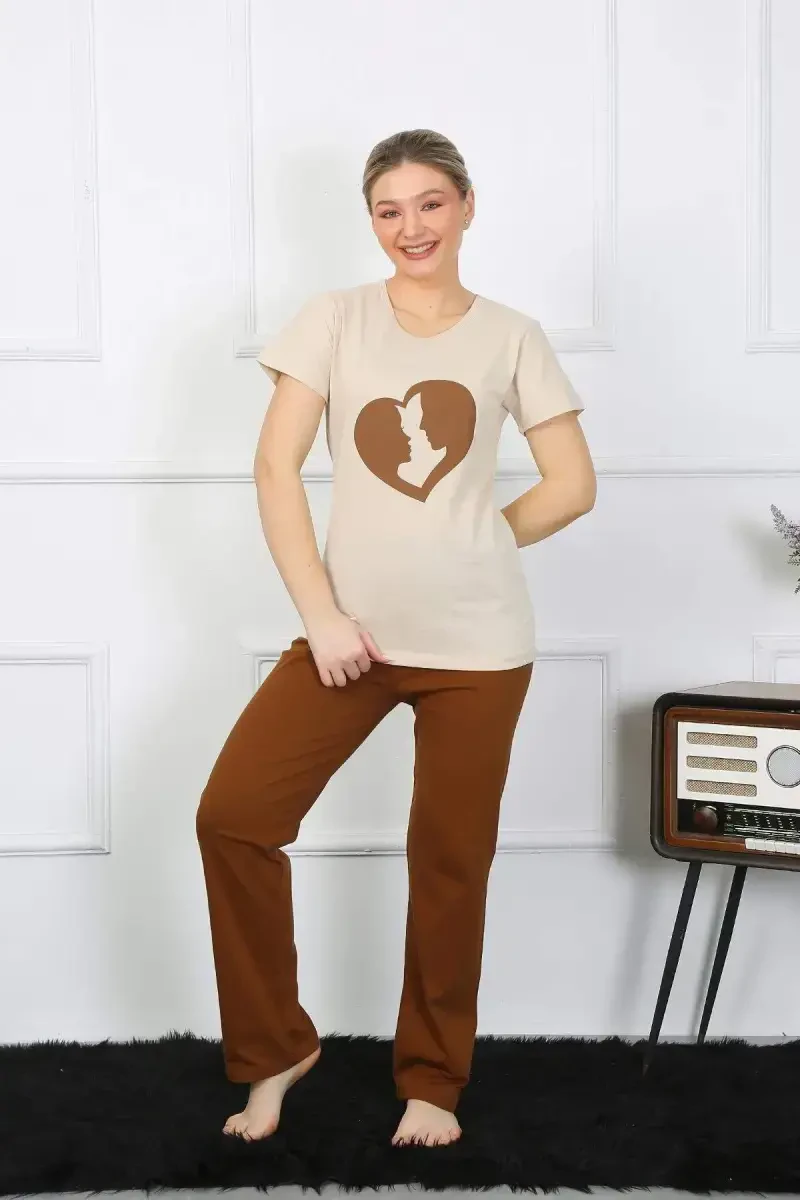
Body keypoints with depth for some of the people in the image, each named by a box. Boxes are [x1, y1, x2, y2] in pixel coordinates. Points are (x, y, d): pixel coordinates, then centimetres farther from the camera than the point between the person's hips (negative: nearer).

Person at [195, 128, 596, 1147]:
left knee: (450, 858, 6)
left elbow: (573, 486, 7)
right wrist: (320, 615, -9)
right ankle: (274, 1047, 13)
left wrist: (466, 546, 2)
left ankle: (431, 1080, 26)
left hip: (478, 642, 0)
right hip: (354, 630, 1)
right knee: (231, 815, -8)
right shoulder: (335, 318, 3)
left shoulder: (511, 337, 5)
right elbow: (276, 469, -3)